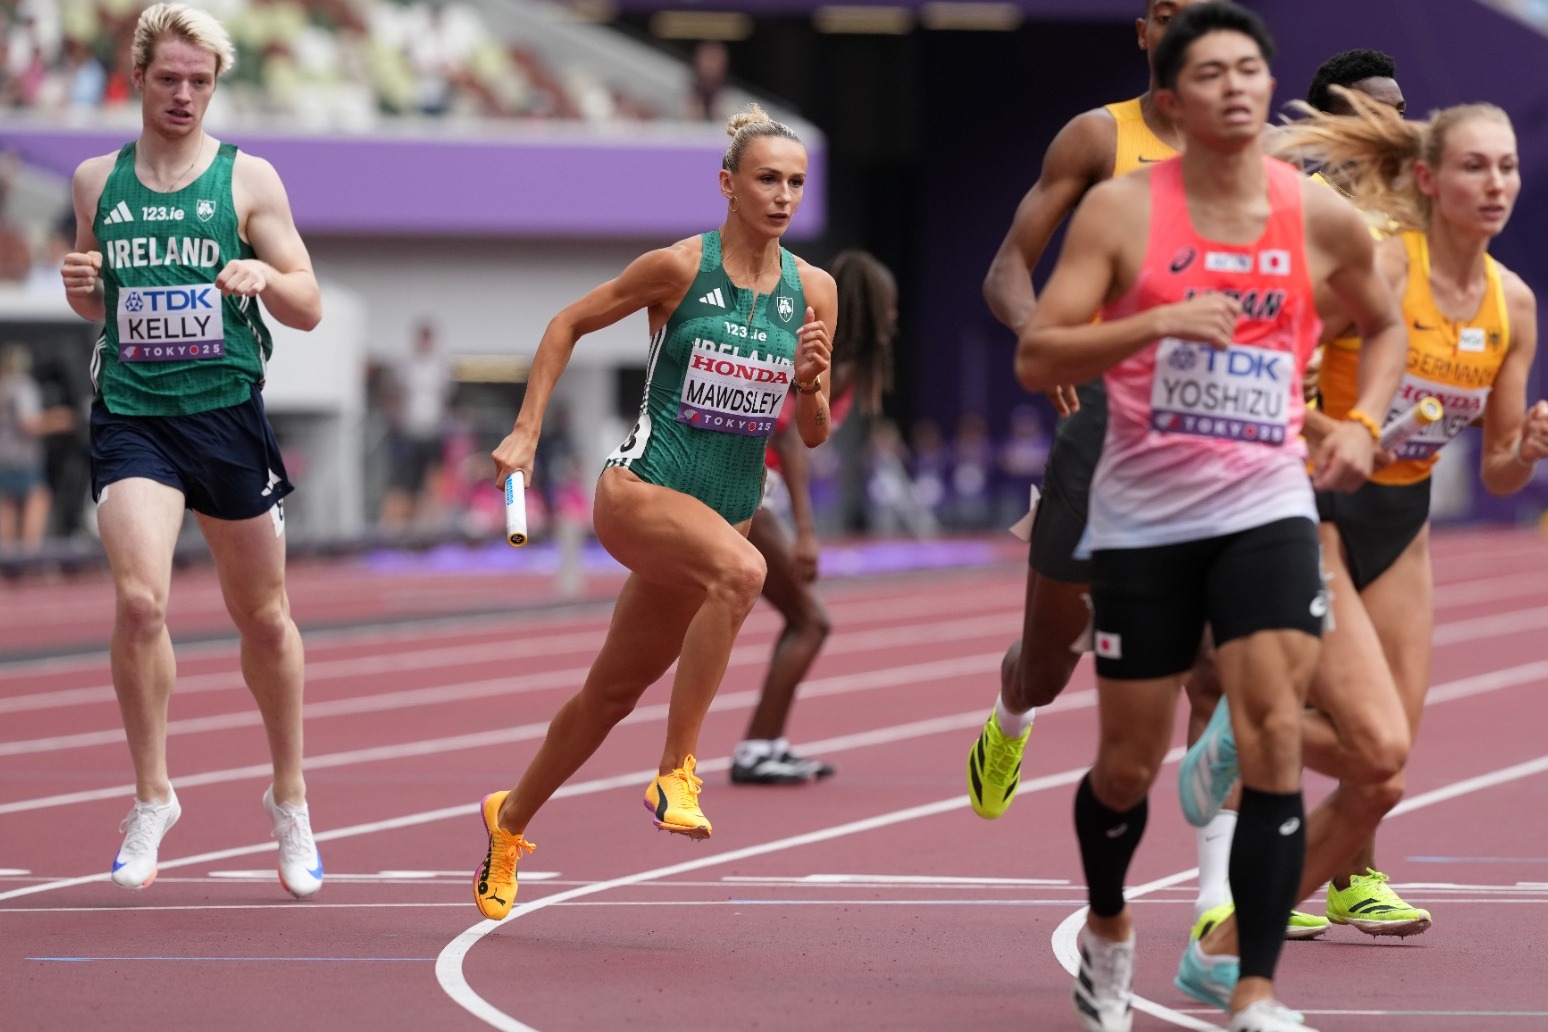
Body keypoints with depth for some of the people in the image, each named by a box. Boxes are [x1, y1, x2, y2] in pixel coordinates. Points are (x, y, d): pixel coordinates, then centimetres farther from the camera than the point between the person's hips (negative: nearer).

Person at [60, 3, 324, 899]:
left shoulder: (248, 179, 1)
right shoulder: (97, 181, 8)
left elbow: (310, 311, 1)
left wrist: (269, 277, -21)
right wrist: (80, 284, -2)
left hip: (228, 414, 0)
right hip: (131, 415, 0)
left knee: (264, 620, 10)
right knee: (140, 600, -19)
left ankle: (290, 798, 30)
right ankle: (152, 798, -3)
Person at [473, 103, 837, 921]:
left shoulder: (813, 291, 3)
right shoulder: (679, 267, -9)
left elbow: (813, 435, 8)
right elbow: (569, 324, 3)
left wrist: (809, 384, -13)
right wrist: (525, 433, -1)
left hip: (726, 509, 5)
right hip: (641, 490, -5)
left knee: (615, 690, 14)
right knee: (741, 569, -35)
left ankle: (510, 822, 36)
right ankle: (676, 771, -27)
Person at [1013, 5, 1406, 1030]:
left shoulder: (1321, 217, 0)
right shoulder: (1122, 210, -7)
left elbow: (1387, 327, 19)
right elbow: (1035, 357, -12)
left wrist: (1363, 423, 2)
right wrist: (1158, 322, -25)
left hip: (1264, 509, 1)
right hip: (1142, 517, -1)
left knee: (1275, 736, -15)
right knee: (1130, 763, 7)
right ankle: (1109, 927, 38)